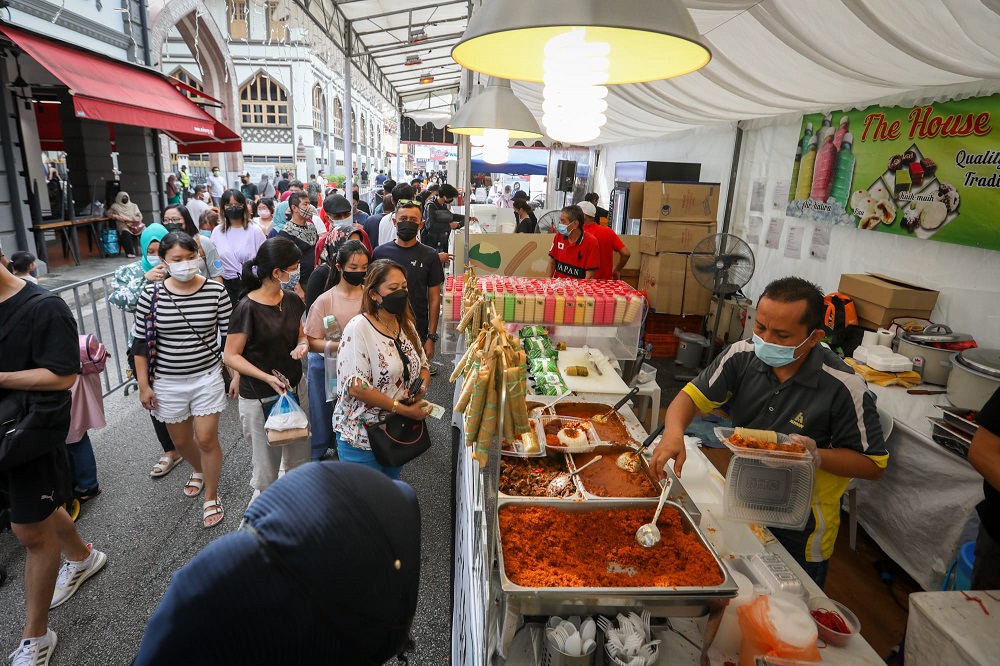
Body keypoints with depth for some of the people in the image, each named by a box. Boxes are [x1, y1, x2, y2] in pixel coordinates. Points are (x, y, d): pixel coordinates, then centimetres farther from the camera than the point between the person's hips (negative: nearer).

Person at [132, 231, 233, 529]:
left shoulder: (216, 291, -10)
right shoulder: (151, 294, -9)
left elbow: (229, 336, -3)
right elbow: (141, 342, -2)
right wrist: (143, 385, -2)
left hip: (207, 376, -2)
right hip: (167, 381, 2)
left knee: (207, 438, -2)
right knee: (181, 440, 17)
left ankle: (211, 496, 21)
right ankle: (199, 470, 50)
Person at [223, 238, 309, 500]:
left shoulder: (292, 300, 0)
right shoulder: (248, 308, -20)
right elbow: (231, 356, -15)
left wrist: (303, 345, -9)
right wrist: (267, 378, -25)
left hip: (292, 390, 6)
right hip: (259, 397, -6)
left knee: (300, 454, 18)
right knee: (267, 460, 13)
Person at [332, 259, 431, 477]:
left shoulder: (406, 325, 5)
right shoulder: (358, 328, -18)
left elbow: (423, 365, 15)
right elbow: (356, 386, -25)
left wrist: (422, 387, -9)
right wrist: (404, 410, -23)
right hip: (362, 437, -6)